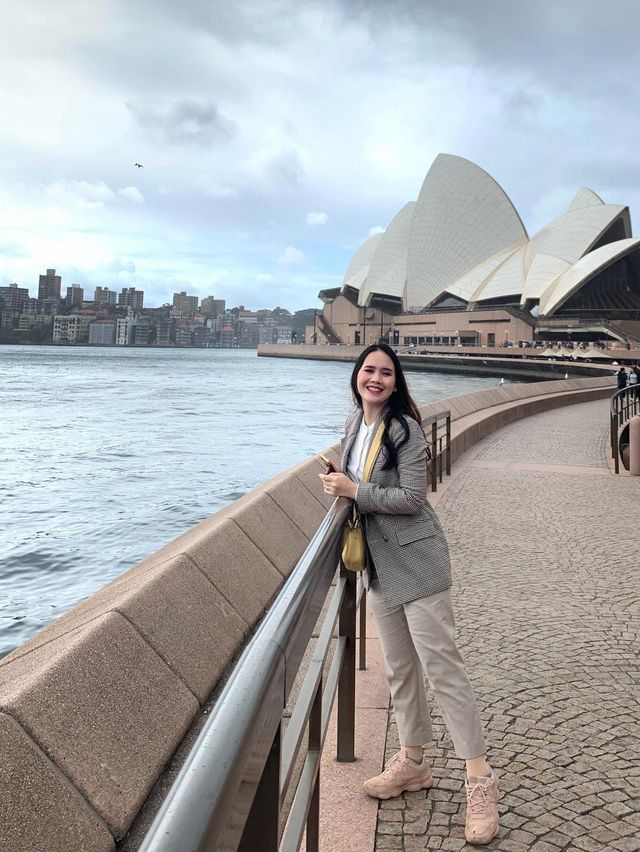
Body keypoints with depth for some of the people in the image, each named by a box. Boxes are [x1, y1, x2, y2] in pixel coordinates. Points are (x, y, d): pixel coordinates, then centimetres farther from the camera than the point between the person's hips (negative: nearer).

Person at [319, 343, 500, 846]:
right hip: (379, 564, 8)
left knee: (441, 665, -6)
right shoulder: (354, 425, 9)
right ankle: (413, 763, 32)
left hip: (416, 560, -8)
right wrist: (339, 484, 5)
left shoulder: (404, 428, -14)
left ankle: (481, 780, 5)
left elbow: (412, 497, -20)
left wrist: (354, 491, -17)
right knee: (399, 668, 17)